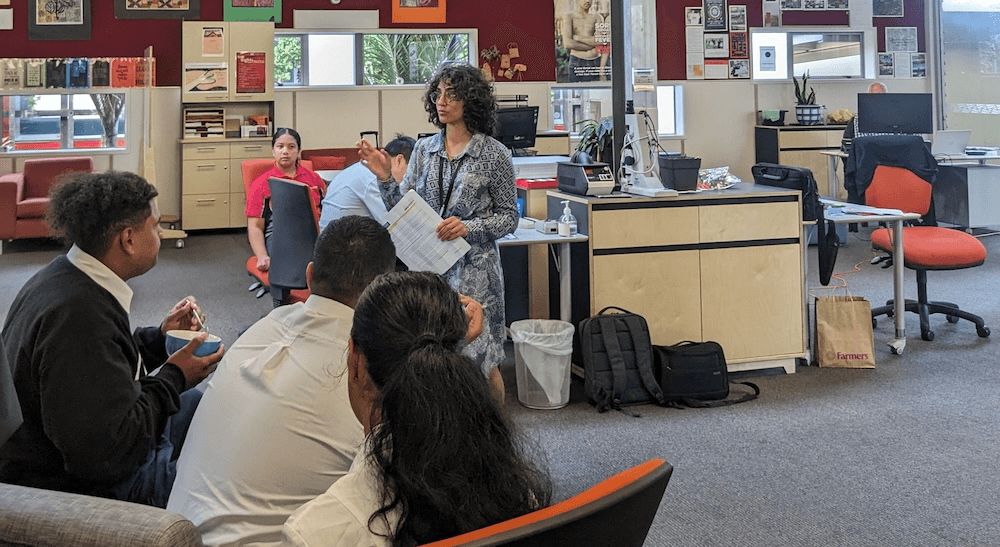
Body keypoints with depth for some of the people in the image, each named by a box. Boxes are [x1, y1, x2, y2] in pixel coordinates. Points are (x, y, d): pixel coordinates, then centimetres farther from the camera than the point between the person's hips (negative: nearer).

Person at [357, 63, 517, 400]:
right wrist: (385, 178, -8)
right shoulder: (424, 149, 8)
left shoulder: (494, 154, -4)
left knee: (479, 360, 0)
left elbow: (509, 215, -2)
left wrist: (469, 227, -16)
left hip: (473, 269, -4)